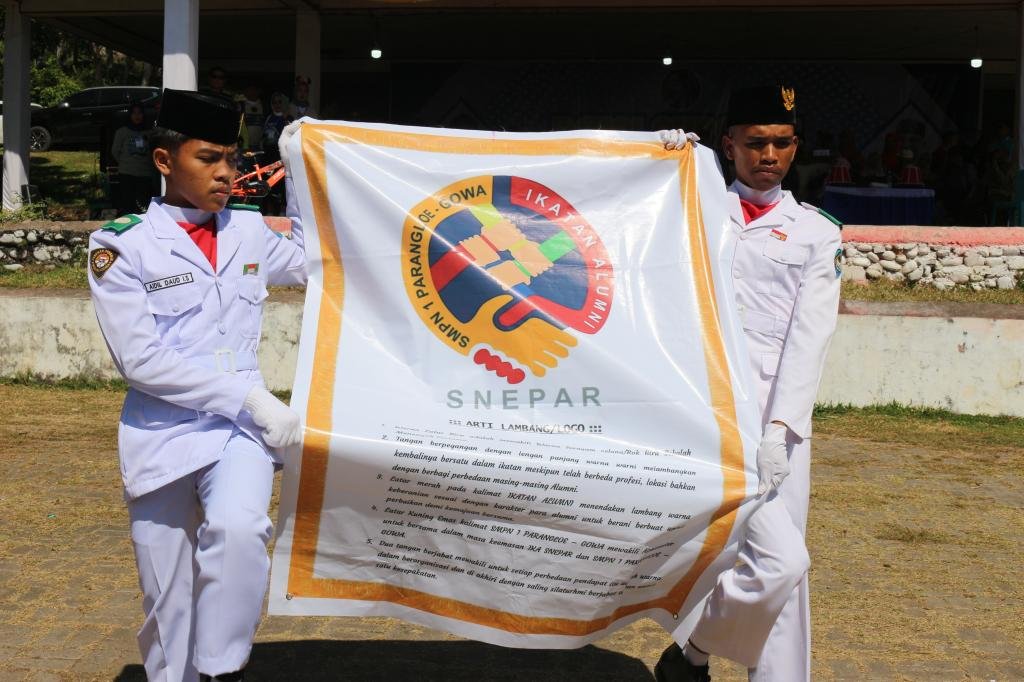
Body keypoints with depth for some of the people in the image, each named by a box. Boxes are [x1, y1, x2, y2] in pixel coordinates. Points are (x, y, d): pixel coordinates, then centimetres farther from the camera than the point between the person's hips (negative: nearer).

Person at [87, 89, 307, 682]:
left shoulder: (250, 230, 7)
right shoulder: (121, 247, -5)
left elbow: (312, 264, 26)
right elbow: (141, 358, -13)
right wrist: (251, 397, -17)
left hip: (242, 426, 2)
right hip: (163, 432, -1)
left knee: (238, 527, -29)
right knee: (167, 602, 7)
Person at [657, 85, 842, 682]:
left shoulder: (817, 233, 13)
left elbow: (811, 335, 2)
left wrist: (780, 427, -12)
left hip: (779, 415, 3)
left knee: (784, 566, 2)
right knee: (779, 560, -14)